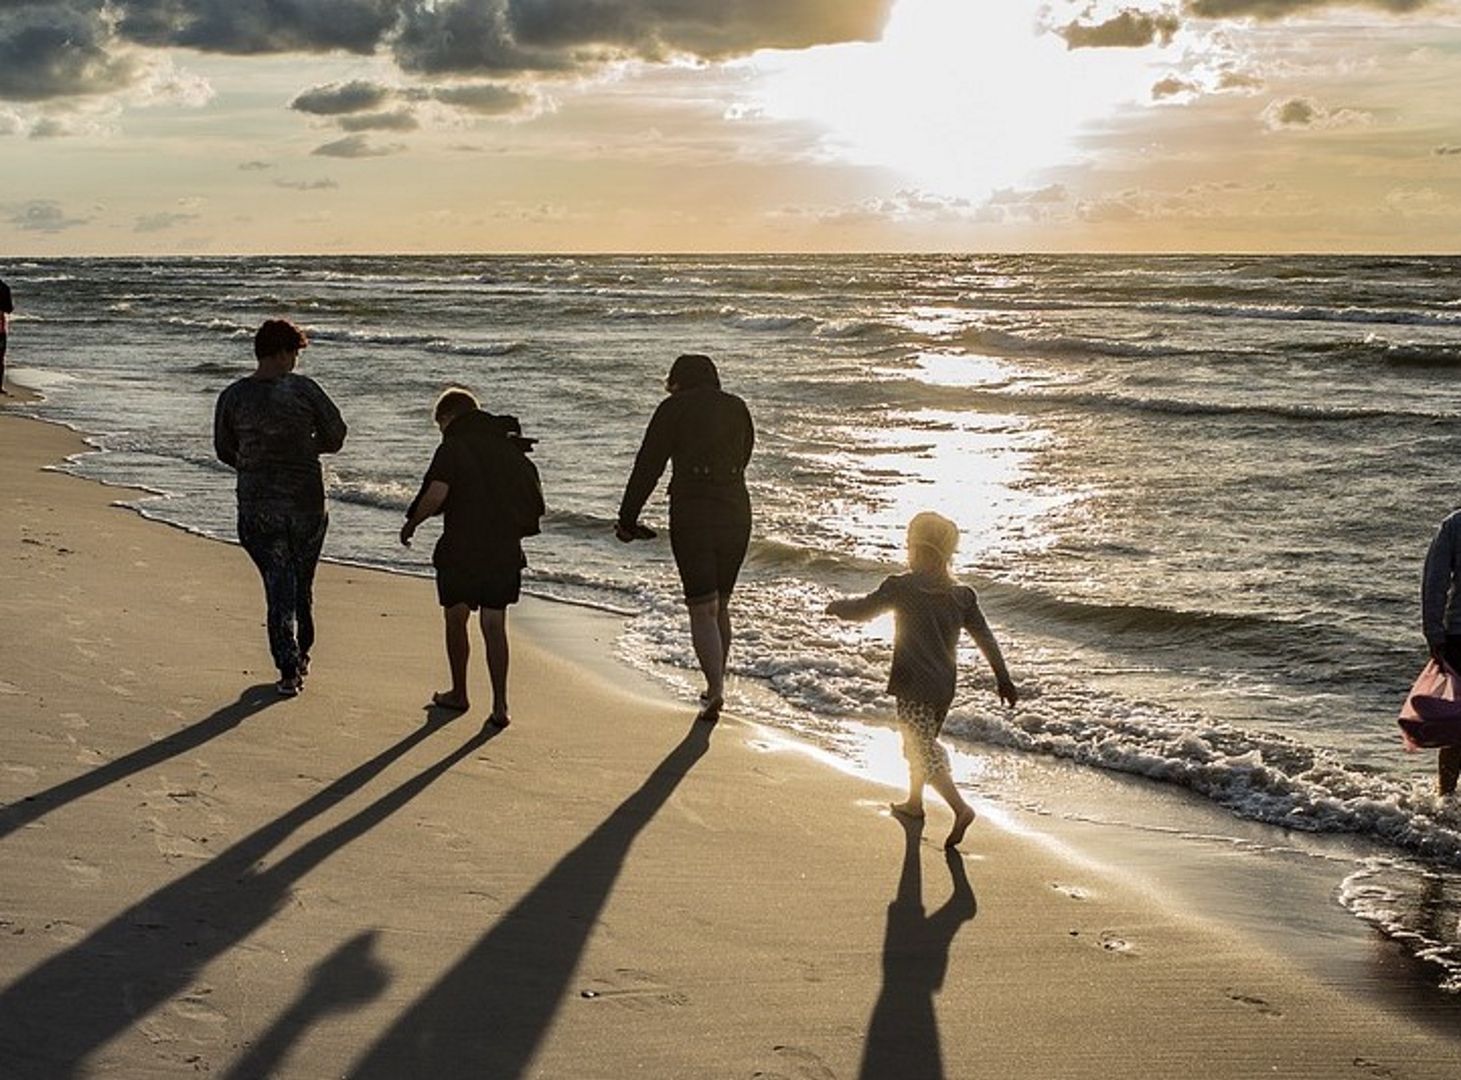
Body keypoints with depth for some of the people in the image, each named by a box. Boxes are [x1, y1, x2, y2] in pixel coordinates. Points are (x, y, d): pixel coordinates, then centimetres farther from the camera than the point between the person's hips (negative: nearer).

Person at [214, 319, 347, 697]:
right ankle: (301, 655, 33)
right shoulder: (303, 389, -9)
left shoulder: (232, 397, -3)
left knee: (278, 584, 5)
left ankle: (289, 669, -2)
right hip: (307, 501, -1)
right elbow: (335, 437, -3)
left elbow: (224, 451, 8)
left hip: (257, 506, 1)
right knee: (303, 582, 18)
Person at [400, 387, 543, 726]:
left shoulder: (453, 448, -10)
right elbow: (536, 502, 9)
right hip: (505, 553, 5)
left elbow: (436, 494, -22)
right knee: (495, 627, 10)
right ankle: (500, 705, 3)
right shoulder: (510, 447, 8)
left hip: (461, 552, -4)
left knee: (455, 621, 15)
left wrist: (411, 524, -6)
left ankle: (458, 693, 27)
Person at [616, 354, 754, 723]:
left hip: (691, 513, -4)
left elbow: (648, 467, 0)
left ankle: (715, 691, -13)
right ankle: (716, 686, 25)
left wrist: (627, 519, 6)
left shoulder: (674, 409, 0)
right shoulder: (738, 408, 12)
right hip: (736, 511, 4)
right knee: (721, 606, 18)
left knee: (703, 610, -2)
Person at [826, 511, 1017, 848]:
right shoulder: (961, 595, 5)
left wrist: (837, 606, 18)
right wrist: (1003, 678, 12)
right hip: (944, 686, 7)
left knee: (924, 752, -8)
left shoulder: (901, 587, -11)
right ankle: (914, 801, 39)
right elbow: (986, 638, 6)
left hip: (914, 687, -7)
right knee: (919, 744, 26)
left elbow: (863, 611, -2)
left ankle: (961, 808, -23)